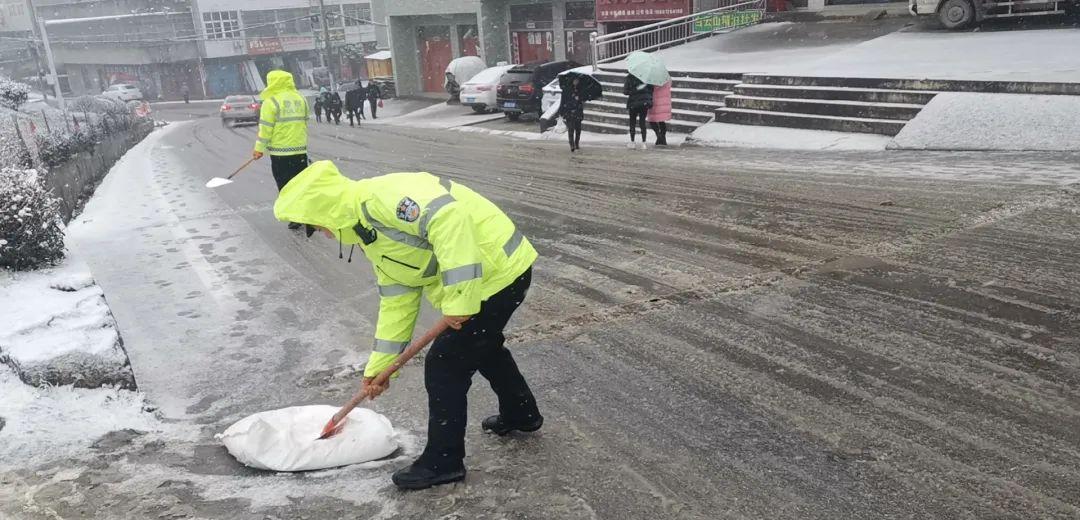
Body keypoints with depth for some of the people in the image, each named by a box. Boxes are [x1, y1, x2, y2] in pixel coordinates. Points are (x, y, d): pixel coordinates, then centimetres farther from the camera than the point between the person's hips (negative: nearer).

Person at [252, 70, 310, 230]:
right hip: (300, 151, 6)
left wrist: (259, 149, -4)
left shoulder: (271, 101, -11)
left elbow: (265, 128, -12)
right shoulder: (301, 99, 8)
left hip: (280, 153, -5)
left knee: (286, 187, 3)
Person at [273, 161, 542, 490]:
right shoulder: (371, 234, 13)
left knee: (444, 366, -3)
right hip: (499, 274, 11)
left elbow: (448, 218, -35)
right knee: (483, 348, 31)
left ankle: (443, 462, 14)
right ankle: (521, 414, 52)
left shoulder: (383, 196, -20)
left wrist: (460, 298, -33)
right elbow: (396, 301, 13)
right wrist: (379, 365, 13)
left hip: (500, 274, -11)